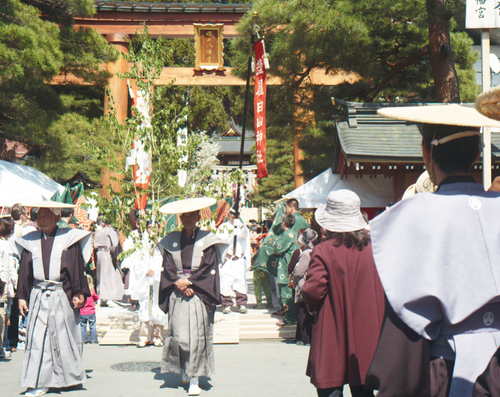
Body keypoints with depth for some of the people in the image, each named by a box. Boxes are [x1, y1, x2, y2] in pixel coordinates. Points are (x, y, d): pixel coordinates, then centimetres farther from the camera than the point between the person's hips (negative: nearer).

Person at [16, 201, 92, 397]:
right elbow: (24, 271, 10)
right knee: (37, 338, -1)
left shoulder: (69, 239, 1)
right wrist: (22, 297, 5)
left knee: (64, 337, 4)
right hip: (38, 297, 2)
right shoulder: (30, 242, 9)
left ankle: (71, 377, 19)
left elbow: (77, 268, 1)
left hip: (62, 297, -2)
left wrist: (79, 293, -5)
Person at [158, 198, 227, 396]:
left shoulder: (207, 240, 5)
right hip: (177, 294, 2)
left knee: (197, 336, -6)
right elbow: (168, 268, 6)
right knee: (178, 334, -3)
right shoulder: (171, 241, 12)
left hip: (199, 293, -2)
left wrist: (188, 282, -11)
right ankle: (183, 370, 20)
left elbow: (208, 267, -3)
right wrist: (178, 284, -10)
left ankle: (194, 379, -2)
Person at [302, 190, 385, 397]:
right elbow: (385, 290, 4)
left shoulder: (323, 251, -14)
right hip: (366, 338, 4)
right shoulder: (373, 248, 0)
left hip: (332, 335, -4)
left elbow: (313, 290, -19)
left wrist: (312, 306, 2)